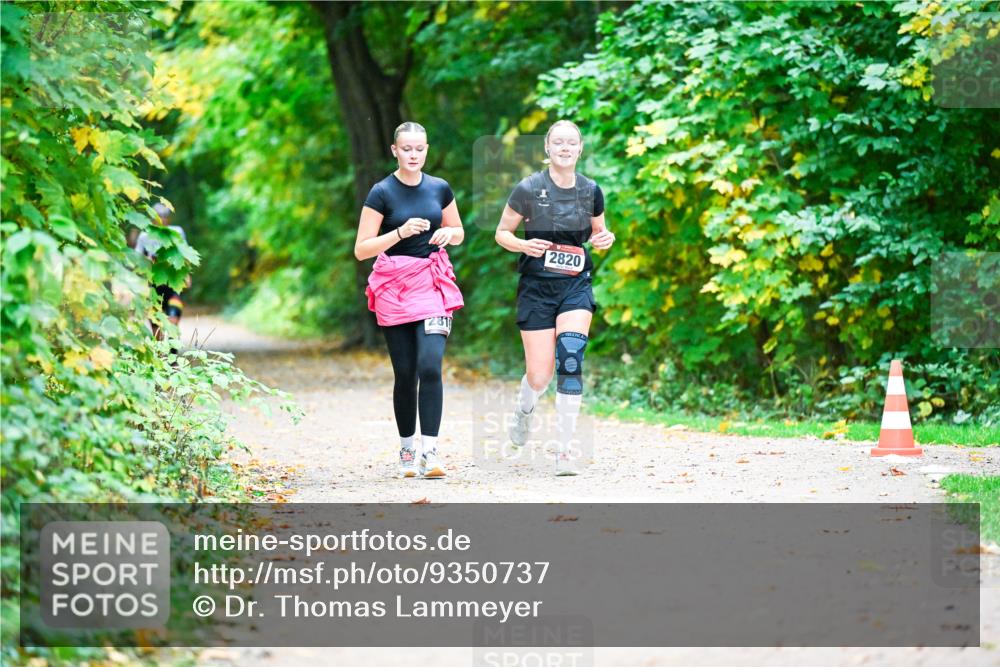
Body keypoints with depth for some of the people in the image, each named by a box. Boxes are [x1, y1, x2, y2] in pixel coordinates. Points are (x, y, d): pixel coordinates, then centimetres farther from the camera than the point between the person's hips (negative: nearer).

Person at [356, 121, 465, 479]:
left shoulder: (439, 188, 6)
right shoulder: (382, 192, -4)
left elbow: (459, 233, 20)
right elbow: (362, 249, -6)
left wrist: (447, 233, -4)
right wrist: (401, 232, -19)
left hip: (433, 284, 1)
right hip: (394, 286, -1)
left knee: (430, 366, -14)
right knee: (405, 373, 2)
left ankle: (430, 451, -16)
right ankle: (406, 449, 17)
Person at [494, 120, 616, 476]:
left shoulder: (591, 191, 1)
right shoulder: (528, 189, -7)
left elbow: (599, 231, 18)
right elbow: (502, 233, 1)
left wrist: (605, 239, -5)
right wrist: (524, 245, -19)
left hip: (576, 286, 1)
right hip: (536, 288, -1)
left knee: (570, 357, -21)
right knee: (539, 376, 0)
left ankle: (563, 450, -15)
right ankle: (524, 410, 41)